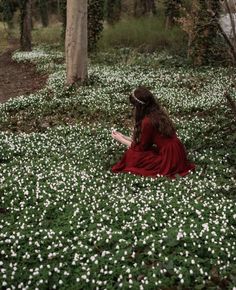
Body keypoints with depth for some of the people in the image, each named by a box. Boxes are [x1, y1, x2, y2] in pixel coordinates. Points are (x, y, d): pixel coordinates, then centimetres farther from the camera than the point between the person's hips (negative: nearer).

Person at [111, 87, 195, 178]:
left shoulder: (148, 121, -20)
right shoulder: (157, 112, 6)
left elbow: (141, 147, -5)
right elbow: (144, 140, 16)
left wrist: (121, 140, 7)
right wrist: (123, 136, 21)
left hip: (171, 160, -9)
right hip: (176, 153, 9)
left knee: (131, 156, -6)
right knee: (132, 150, 15)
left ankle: (166, 170, -3)